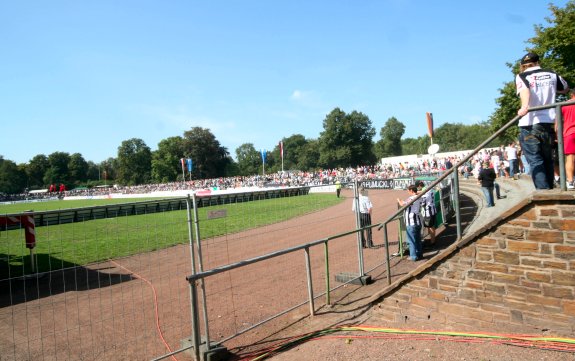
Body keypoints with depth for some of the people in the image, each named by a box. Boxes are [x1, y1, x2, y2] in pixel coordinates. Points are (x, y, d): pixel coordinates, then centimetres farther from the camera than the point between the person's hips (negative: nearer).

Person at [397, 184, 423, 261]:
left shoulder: (411, 198, -19)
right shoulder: (420, 198, 6)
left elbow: (402, 204, -17)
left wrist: (399, 200, 4)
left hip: (411, 223, -8)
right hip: (418, 222, 8)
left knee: (412, 240, 2)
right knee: (418, 239, 18)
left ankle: (413, 256, 8)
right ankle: (419, 254, 27)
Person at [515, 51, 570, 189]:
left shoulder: (522, 76, 1)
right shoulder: (551, 74, 13)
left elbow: (524, 90, -21)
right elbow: (565, 89, 29)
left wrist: (525, 106, -39)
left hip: (529, 124, -4)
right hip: (549, 123, 4)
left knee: (535, 161, -4)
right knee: (548, 159, 16)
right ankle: (550, 189, 20)